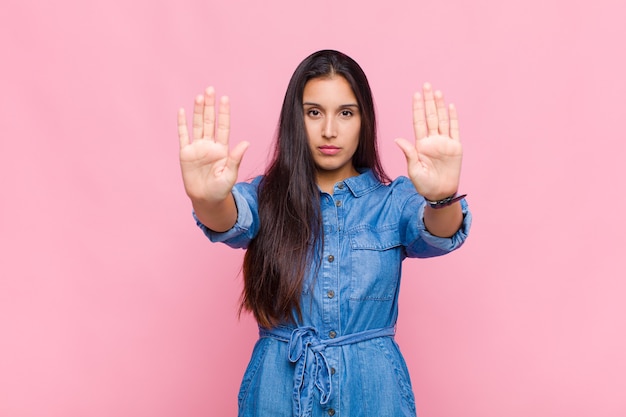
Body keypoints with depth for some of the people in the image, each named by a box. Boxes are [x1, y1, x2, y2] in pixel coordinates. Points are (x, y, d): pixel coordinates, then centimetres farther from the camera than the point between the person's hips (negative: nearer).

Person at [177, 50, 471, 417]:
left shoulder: (393, 200, -2)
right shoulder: (266, 197, -2)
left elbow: (435, 236, -22)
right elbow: (231, 223, -22)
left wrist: (442, 197, -44)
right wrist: (208, 200, -45)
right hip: (279, 387, 0)